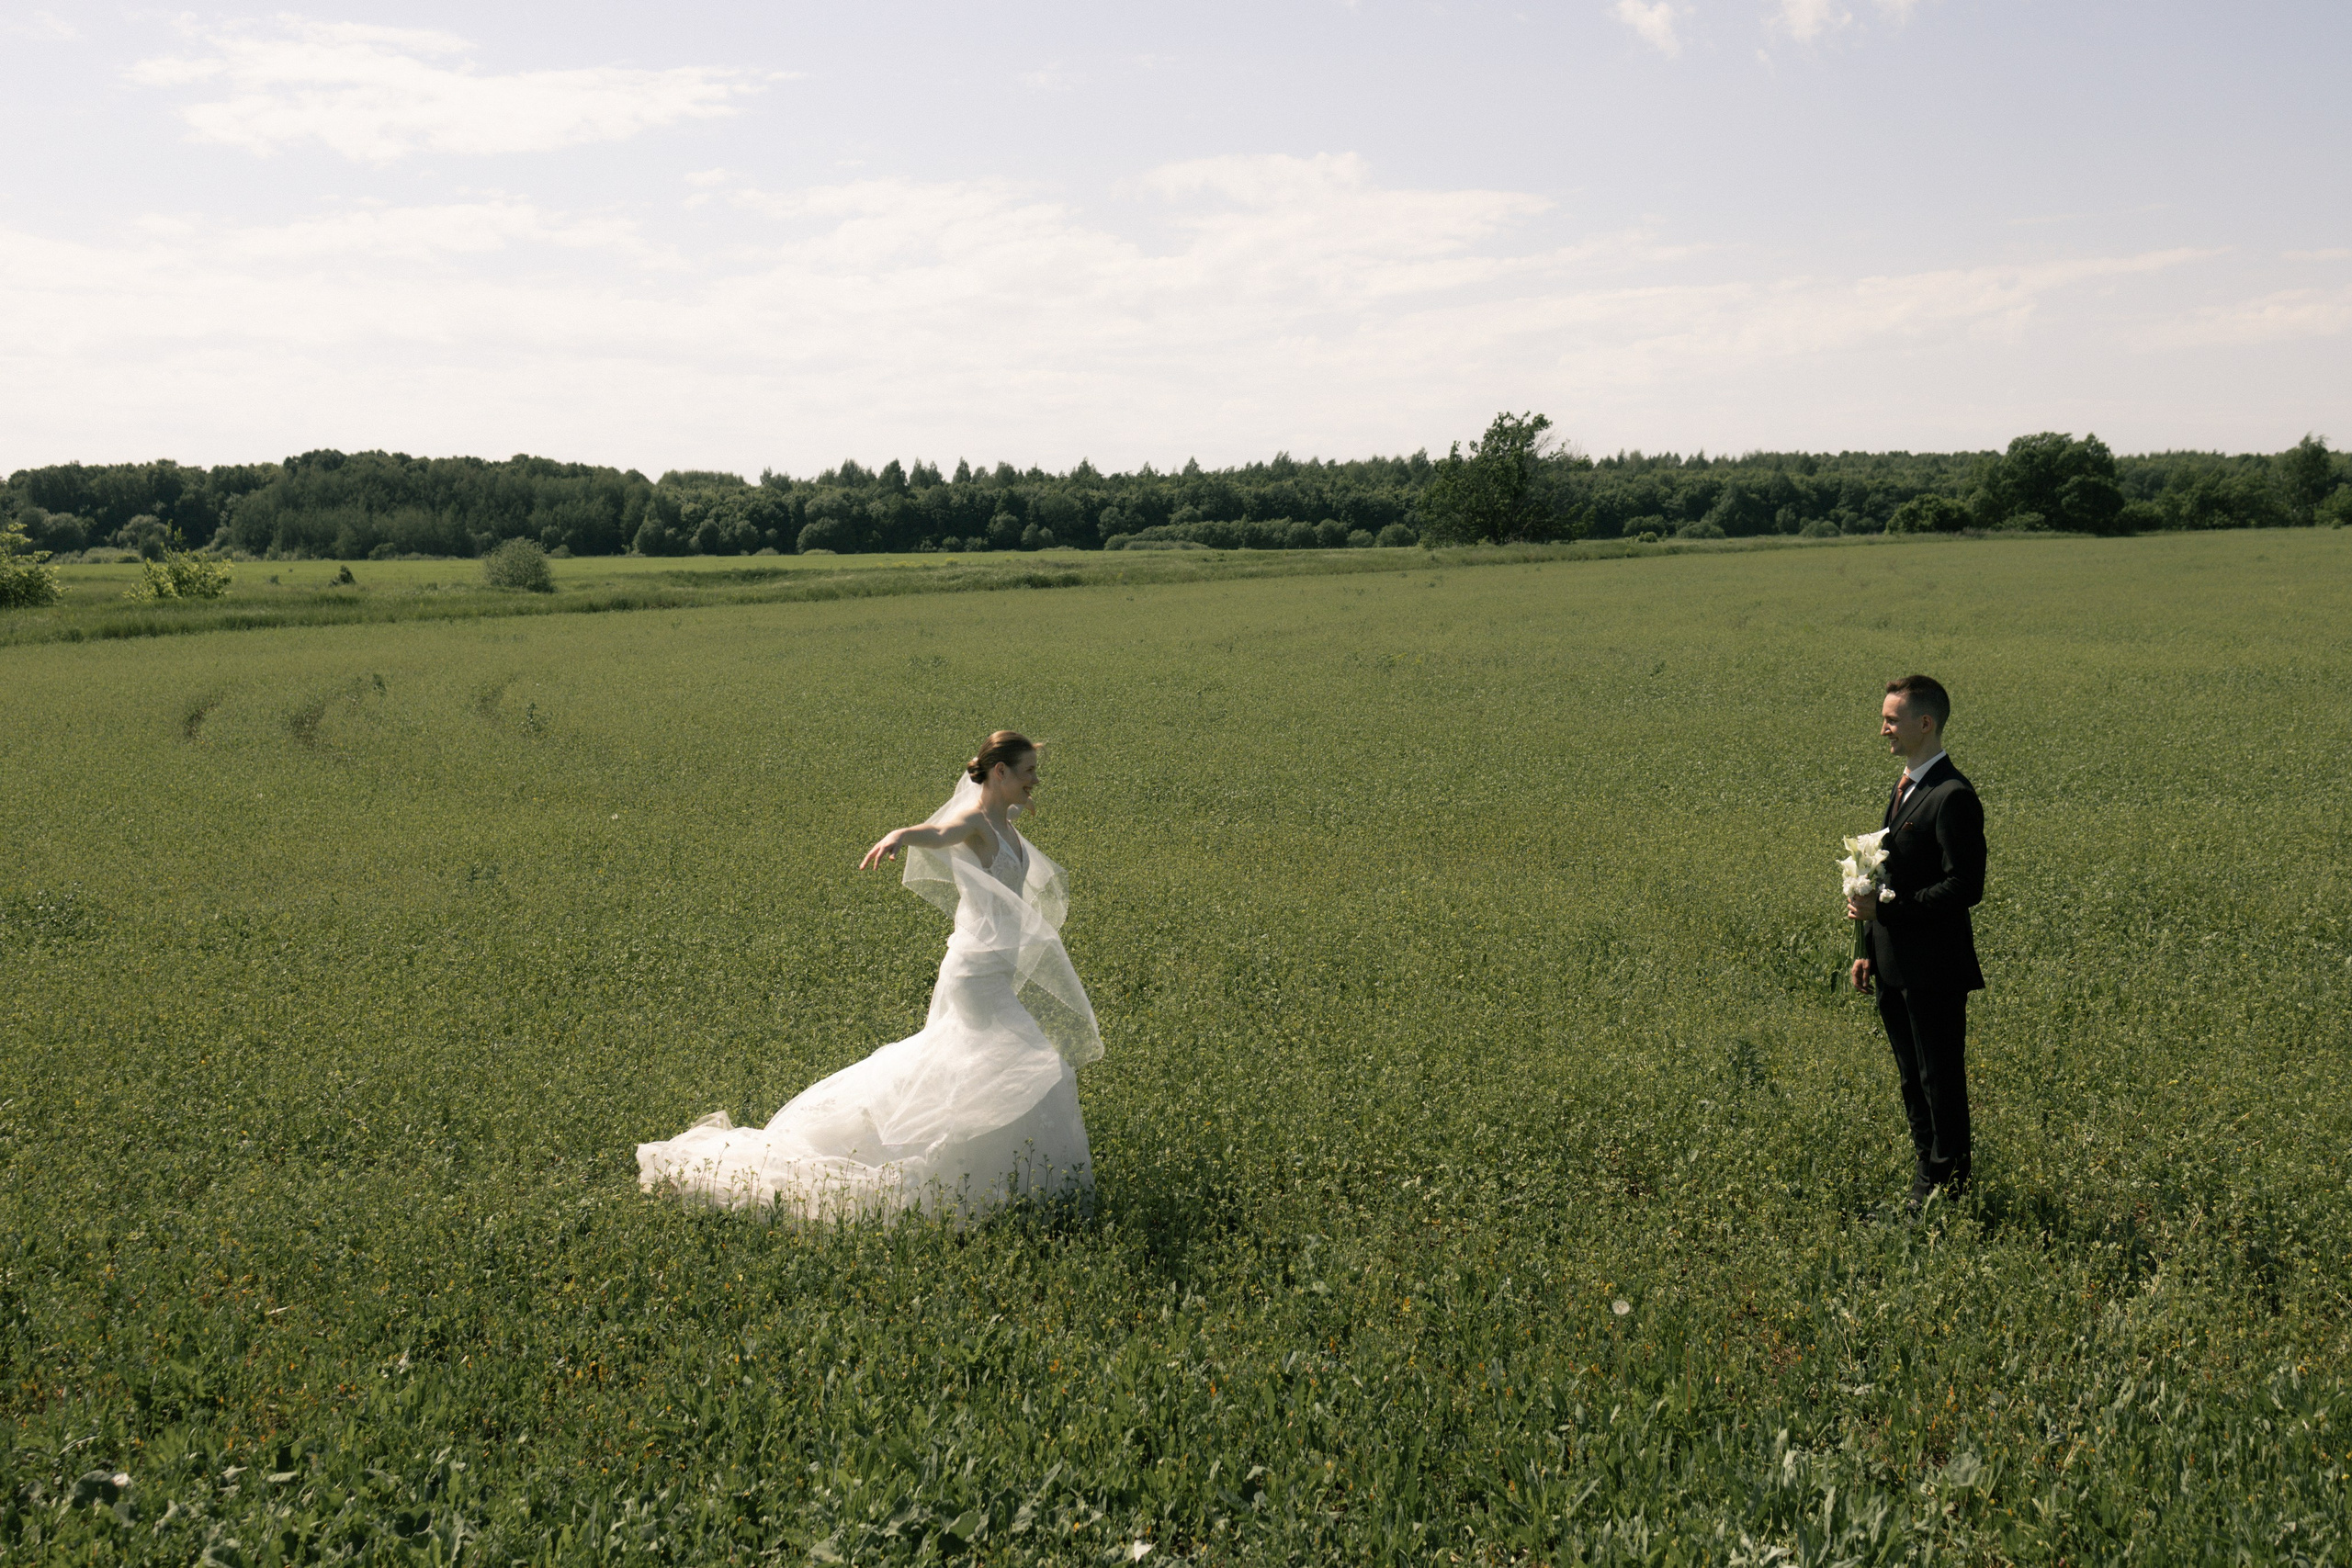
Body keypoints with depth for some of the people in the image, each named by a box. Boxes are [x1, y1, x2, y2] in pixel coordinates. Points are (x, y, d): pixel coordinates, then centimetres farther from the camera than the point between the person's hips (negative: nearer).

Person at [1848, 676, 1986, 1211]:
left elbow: (1964, 887, -22)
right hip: (1896, 967, 9)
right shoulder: (1903, 789, 13)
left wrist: (1885, 909, -20)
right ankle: (1925, 1173, 27)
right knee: (1913, 1078, 17)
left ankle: (1947, 1187, 11)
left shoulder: (1953, 797, -17)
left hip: (1933, 970, -9)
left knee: (1941, 1080, 1)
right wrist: (1871, 951, 15)